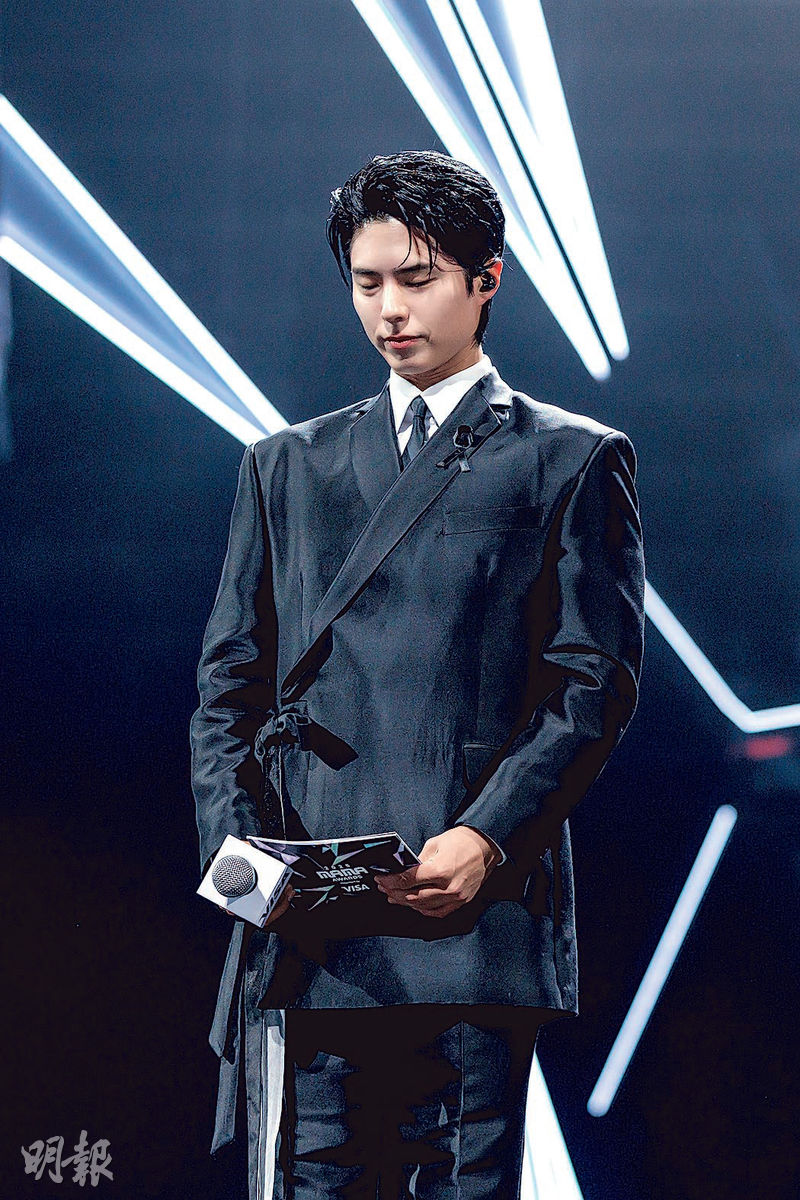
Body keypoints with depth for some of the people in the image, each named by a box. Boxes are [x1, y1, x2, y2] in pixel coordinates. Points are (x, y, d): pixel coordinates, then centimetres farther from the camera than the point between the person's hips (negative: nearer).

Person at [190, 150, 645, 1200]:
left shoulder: (571, 461, 10)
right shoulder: (287, 466, 21)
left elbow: (597, 682, 2)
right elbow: (229, 679, 16)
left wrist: (489, 838, -13)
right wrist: (236, 841, -2)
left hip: (478, 913, -2)